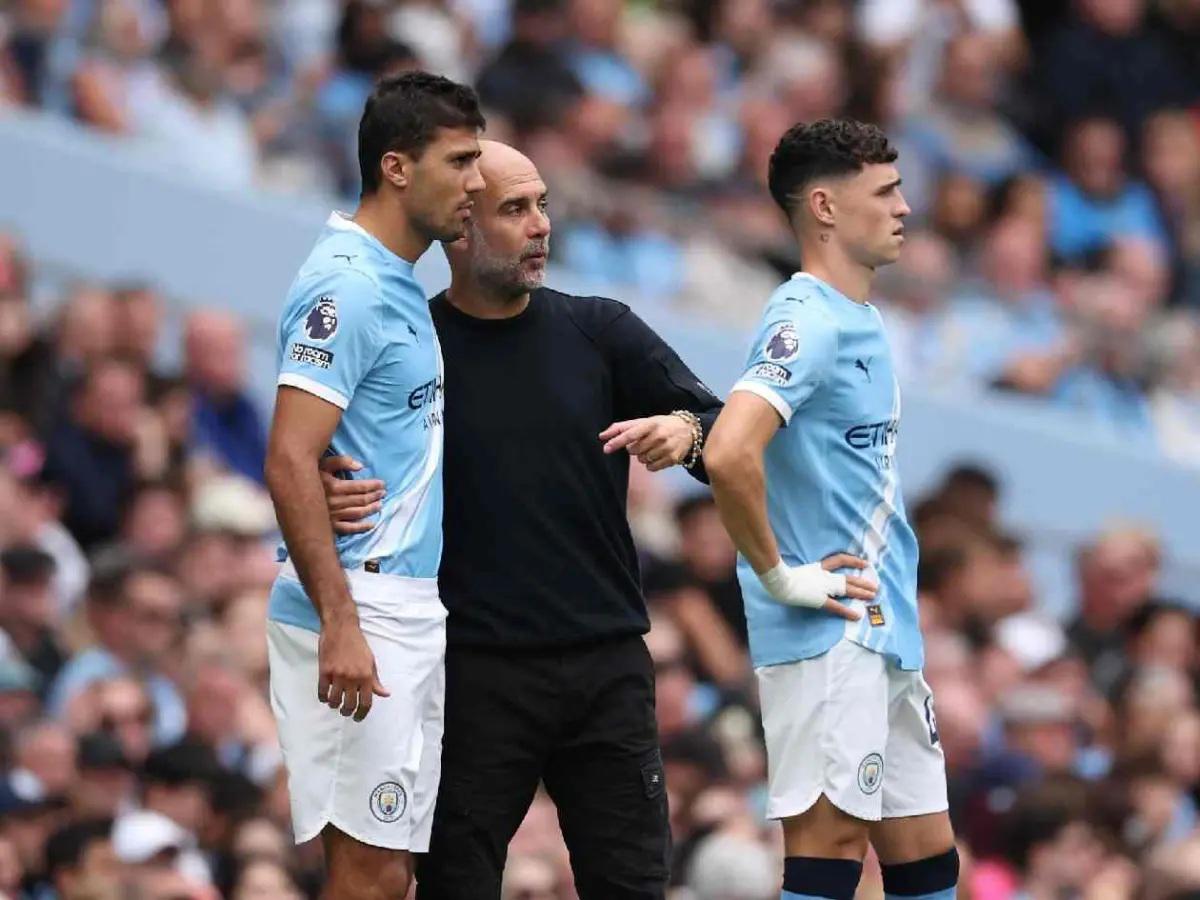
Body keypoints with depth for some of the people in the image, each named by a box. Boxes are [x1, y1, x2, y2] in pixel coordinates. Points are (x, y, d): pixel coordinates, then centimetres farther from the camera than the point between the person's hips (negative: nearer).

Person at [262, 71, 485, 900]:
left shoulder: (399, 286, 15)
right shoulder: (347, 287, -14)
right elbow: (290, 463, -21)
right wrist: (340, 624, -25)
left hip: (409, 608, 10)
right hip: (359, 616, -10)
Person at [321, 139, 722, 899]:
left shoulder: (599, 331, 6)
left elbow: (724, 435, 2)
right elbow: (307, 473, 2)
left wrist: (684, 431, -22)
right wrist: (326, 500, -22)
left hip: (609, 663, 2)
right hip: (476, 672, -2)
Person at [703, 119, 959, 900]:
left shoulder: (860, 321, 15)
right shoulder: (807, 323, -15)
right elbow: (729, 453, -30)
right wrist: (779, 576, -20)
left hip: (885, 634, 9)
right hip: (828, 639, -9)